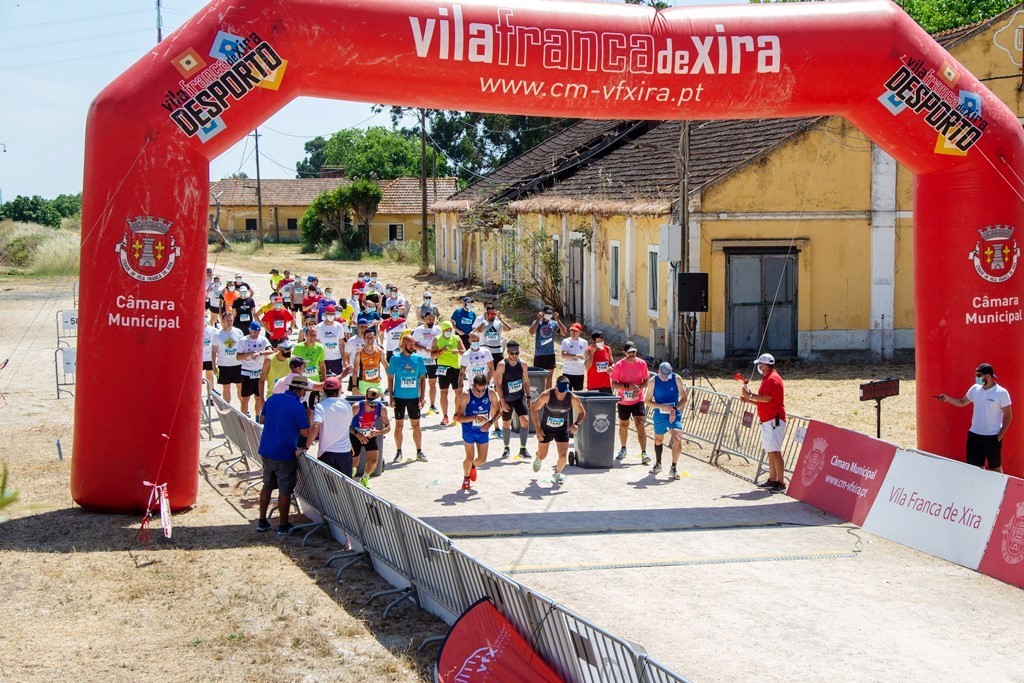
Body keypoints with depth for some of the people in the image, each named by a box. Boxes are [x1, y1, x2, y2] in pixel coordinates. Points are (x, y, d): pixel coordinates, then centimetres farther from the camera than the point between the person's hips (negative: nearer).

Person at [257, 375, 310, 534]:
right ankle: (283, 526, 13)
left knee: (267, 486, 19)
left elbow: (262, 419, 16)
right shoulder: (297, 407, -18)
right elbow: (305, 433, -13)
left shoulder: (272, 399, 3)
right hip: (284, 454, -7)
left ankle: (262, 521, 24)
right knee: (285, 491, 5)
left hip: (265, 450, 7)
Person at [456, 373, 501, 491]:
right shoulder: (465, 395, -23)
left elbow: (497, 411, -1)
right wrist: (475, 417, -36)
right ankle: (466, 477, 29)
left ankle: (473, 466, 43)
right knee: (470, 458, -2)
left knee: (482, 459, 6)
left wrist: (491, 422, -20)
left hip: (483, 430, 3)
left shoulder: (491, 393, -14)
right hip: (469, 431, -3)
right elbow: (459, 417, -22)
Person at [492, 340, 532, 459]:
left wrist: (528, 398, 8)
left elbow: (526, 381, 10)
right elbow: (498, 384, -13)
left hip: (520, 397, 2)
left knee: (525, 421, -14)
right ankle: (506, 448, 29)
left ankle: (523, 449, -9)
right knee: (506, 424, 11)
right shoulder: (502, 365, -14)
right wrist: (502, 401, -17)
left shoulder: (522, 364, -2)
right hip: (507, 399, -2)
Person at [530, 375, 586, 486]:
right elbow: (533, 409, -13)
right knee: (542, 456, 11)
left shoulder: (573, 398, -20)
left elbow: (582, 413, -3)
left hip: (562, 430, 1)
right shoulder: (546, 395, -25)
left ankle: (557, 473, 24)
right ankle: (538, 458, 52)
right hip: (545, 430, -1)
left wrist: (576, 424, -23)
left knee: (563, 456, -10)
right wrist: (538, 429, -16)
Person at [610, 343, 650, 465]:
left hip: (638, 400, 0)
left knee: (640, 425, -12)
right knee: (623, 426, 14)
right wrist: (629, 386, -22)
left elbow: (646, 380, 5)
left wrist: (639, 387, -16)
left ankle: (644, 453, -15)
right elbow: (613, 384, -10)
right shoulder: (618, 366, -9)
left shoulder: (642, 364, -3)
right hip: (623, 401, 0)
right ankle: (623, 449, 36)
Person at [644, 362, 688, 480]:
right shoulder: (653, 381, -8)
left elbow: (684, 399, -4)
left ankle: (673, 468, -7)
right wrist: (663, 407, -19)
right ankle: (658, 464, 41)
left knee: (677, 439, -18)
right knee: (658, 440, 17)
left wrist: (675, 409, -20)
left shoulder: (677, 379, -8)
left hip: (675, 413, -1)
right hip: (659, 414, 1)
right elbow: (647, 401, -5)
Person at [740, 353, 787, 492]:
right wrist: (748, 400, 13)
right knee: (770, 452, 12)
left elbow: (767, 398, -23)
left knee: (775, 452, -13)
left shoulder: (773, 379, -13)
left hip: (774, 421, -11)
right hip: (767, 421, 11)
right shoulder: (766, 378, 20)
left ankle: (781, 482, -13)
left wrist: (750, 395, -12)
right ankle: (772, 480, 17)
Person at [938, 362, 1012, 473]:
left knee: (995, 468, 6)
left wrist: (999, 436, -10)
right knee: (975, 467, 12)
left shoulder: (1001, 393, -13)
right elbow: (962, 403, 17)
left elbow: (1008, 416, -9)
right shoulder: (975, 389, 2)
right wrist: (947, 398, 0)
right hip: (974, 435, 5)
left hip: (992, 438, -5)